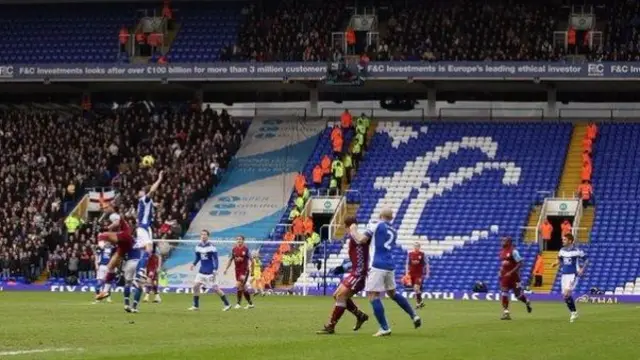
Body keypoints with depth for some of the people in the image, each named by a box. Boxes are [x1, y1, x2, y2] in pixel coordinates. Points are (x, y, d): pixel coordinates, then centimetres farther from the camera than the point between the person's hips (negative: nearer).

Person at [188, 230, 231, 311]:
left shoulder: (211, 246, -13)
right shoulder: (198, 246, 5)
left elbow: (215, 258, -13)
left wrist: (215, 270, -21)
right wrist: (194, 264, -1)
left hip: (210, 271, -6)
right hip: (202, 270, 6)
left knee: (215, 288, -4)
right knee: (196, 286, -2)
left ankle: (227, 304, 8)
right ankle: (196, 306, 8)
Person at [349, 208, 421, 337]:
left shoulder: (375, 225, -1)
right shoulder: (393, 232, 18)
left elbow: (361, 240, -8)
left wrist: (353, 231, 10)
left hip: (377, 266, -7)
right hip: (389, 267, 7)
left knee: (373, 296, -4)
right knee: (393, 294, 24)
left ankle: (385, 328, -10)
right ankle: (414, 316, 20)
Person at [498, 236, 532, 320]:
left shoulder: (513, 251, -15)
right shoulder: (502, 251, 9)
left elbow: (520, 264, -16)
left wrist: (511, 272, -22)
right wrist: (501, 271, 7)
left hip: (513, 276, -7)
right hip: (504, 276, 7)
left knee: (518, 293, 5)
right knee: (504, 294, -3)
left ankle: (527, 303, 35)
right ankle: (505, 312, -1)